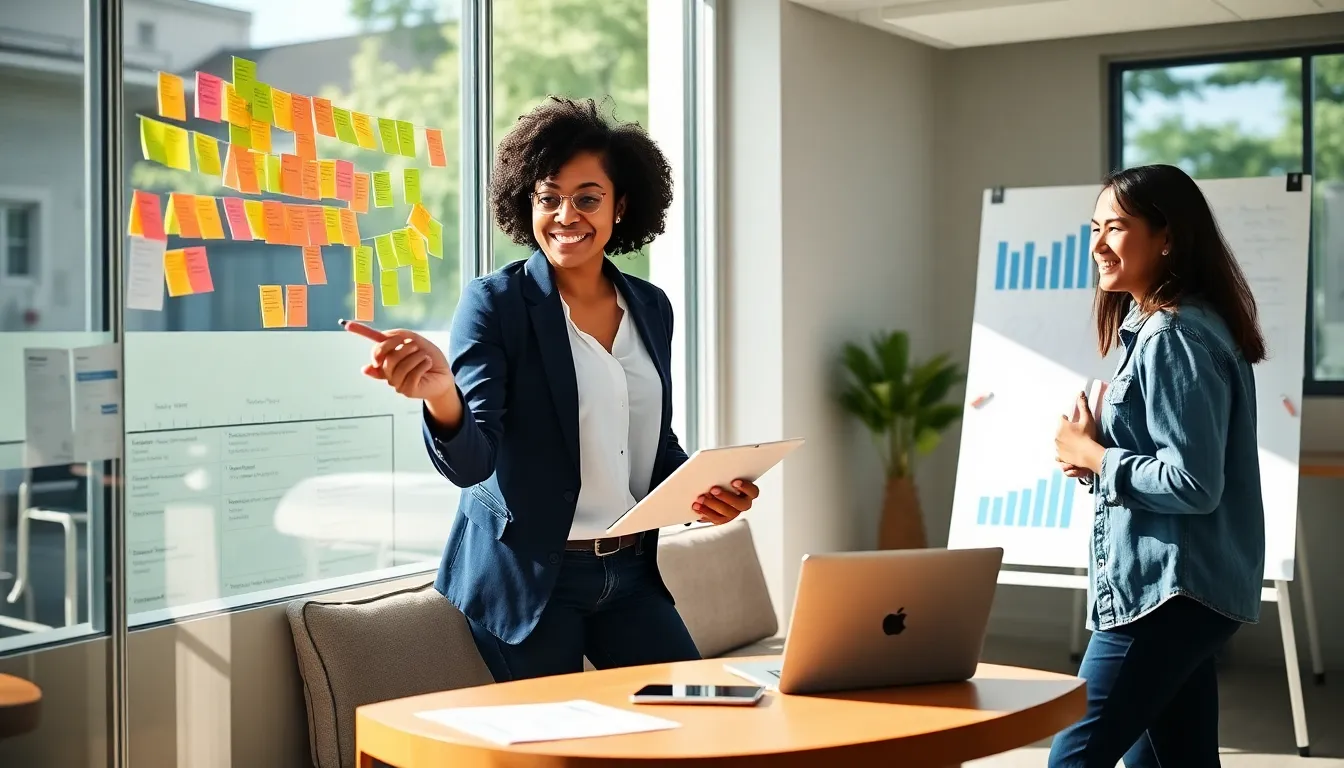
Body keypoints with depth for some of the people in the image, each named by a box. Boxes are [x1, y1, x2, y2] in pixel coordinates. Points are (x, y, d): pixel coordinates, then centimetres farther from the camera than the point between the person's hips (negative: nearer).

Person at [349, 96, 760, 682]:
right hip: (527, 578, -4)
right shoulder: (495, 302, -9)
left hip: (631, 572, 5)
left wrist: (703, 488, -2)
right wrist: (441, 396, -40)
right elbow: (470, 462, -19)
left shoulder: (650, 307, 7)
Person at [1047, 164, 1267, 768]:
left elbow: (1193, 484, -22)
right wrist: (1096, 453, 4)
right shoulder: (1155, 328, 15)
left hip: (1170, 592, -11)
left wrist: (1093, 457, -11)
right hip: (1180, 590, 11)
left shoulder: (1173, 336, -16)